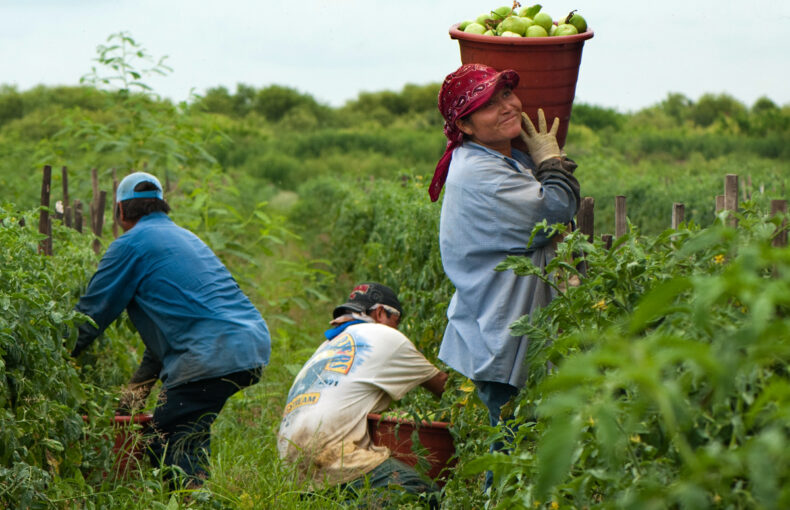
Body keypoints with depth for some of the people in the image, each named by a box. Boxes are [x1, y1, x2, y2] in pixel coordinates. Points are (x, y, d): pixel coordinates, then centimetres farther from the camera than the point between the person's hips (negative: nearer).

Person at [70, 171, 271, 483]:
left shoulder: (131, 244, 2)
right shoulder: (185, 237, 28)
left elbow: (92, 313, 5)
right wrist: (140, 384, 33)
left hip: (213, 357, -9)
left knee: (169, 449, -6)